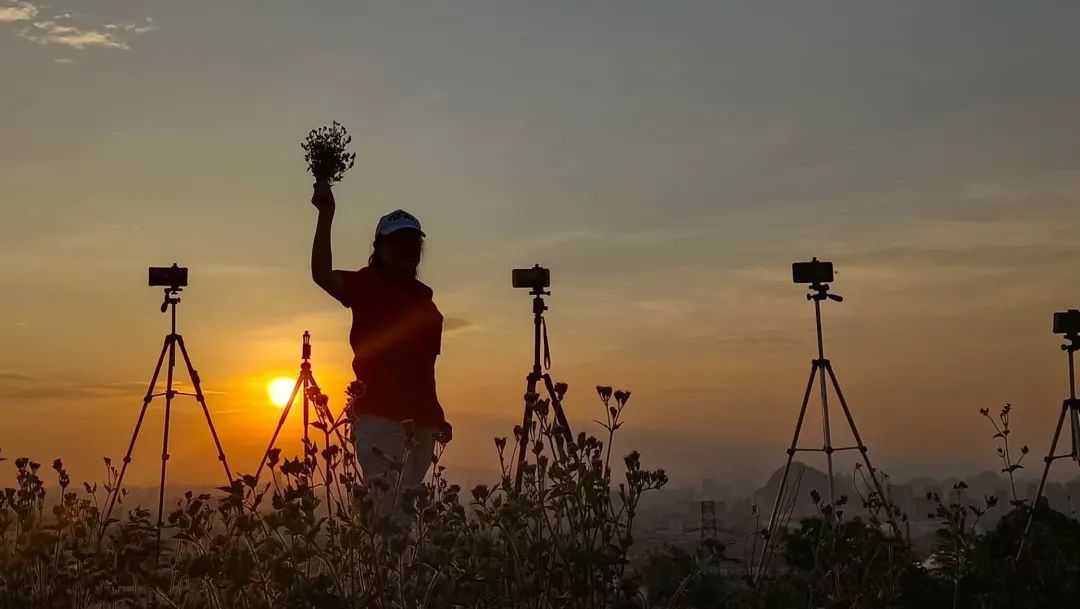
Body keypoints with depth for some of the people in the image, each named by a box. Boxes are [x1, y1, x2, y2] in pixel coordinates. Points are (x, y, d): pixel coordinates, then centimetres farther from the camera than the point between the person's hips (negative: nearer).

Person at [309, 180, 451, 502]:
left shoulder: (422, 295, 18)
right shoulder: (366, 285, -1)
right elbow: (322, 275, -22)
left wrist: (437, 418, 23)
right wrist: (326, 216, -31)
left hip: (422, 420, 7)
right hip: (380, 417, -7)